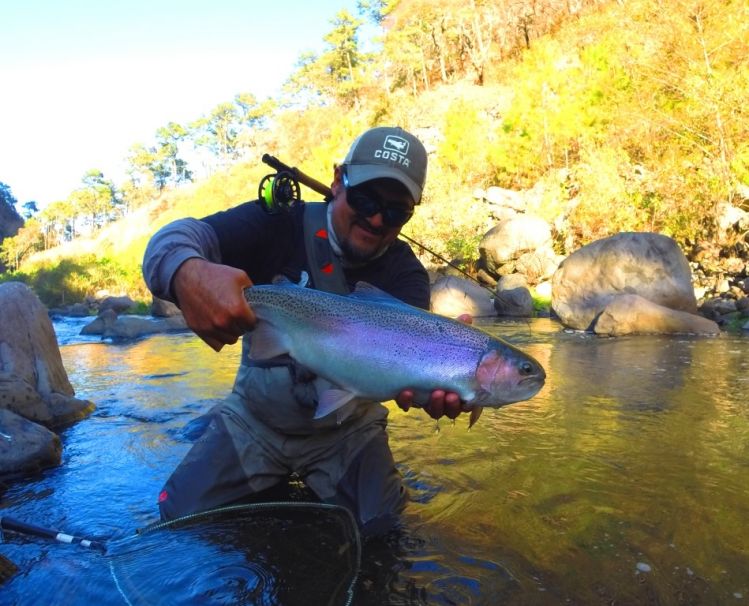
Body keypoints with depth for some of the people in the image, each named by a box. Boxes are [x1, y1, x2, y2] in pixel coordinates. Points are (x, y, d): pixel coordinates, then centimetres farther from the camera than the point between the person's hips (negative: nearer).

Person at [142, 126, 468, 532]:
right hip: (253, 418, 0)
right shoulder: (282, 224, -17)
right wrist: (188, 272, -56)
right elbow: (174, 238, -29)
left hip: (346, 428, 1)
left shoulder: (404, 274, -12)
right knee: (180, 519, -7)